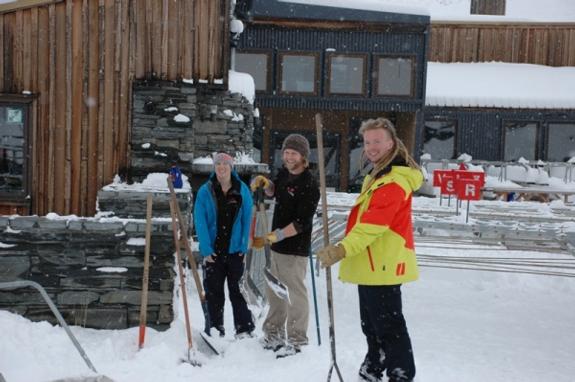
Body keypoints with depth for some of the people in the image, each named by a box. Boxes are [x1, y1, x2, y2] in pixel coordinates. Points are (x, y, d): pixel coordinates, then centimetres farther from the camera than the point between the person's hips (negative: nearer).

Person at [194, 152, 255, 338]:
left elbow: (247, 220, 0)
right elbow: (200, 221, -5)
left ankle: (244, 329, 15)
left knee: (238, 290, 4)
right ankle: (216, 330, 22)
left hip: (235, 249, 0)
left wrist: (244, 246, -7)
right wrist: (206, 249, -11)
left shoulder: (242, 190, 0)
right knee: (214, 291, 9)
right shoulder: (205, 191, -3)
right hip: (213, 250, 1)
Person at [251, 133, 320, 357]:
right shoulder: (284, 173, 7)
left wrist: (278, 235, -24)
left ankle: (296, 340, 12)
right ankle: (273, 334, 33)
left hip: (295, 248, -9)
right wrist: (264, 183, 8)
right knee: (274, 291, 18)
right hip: (277, 246, 9)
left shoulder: (309, 185, -17)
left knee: (295, 294, -1)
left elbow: (302, 222, -21)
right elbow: (274, 192, 28)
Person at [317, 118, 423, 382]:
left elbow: (374, 223, -27)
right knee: (372, 325, 21)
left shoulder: (396, 180, -17)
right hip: (371, 265, 11)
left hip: (383, 266, -10)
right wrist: (345, 251, 19)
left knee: (388, 326, -4)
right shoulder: (377, 176, 18)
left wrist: (343, 249, -33)